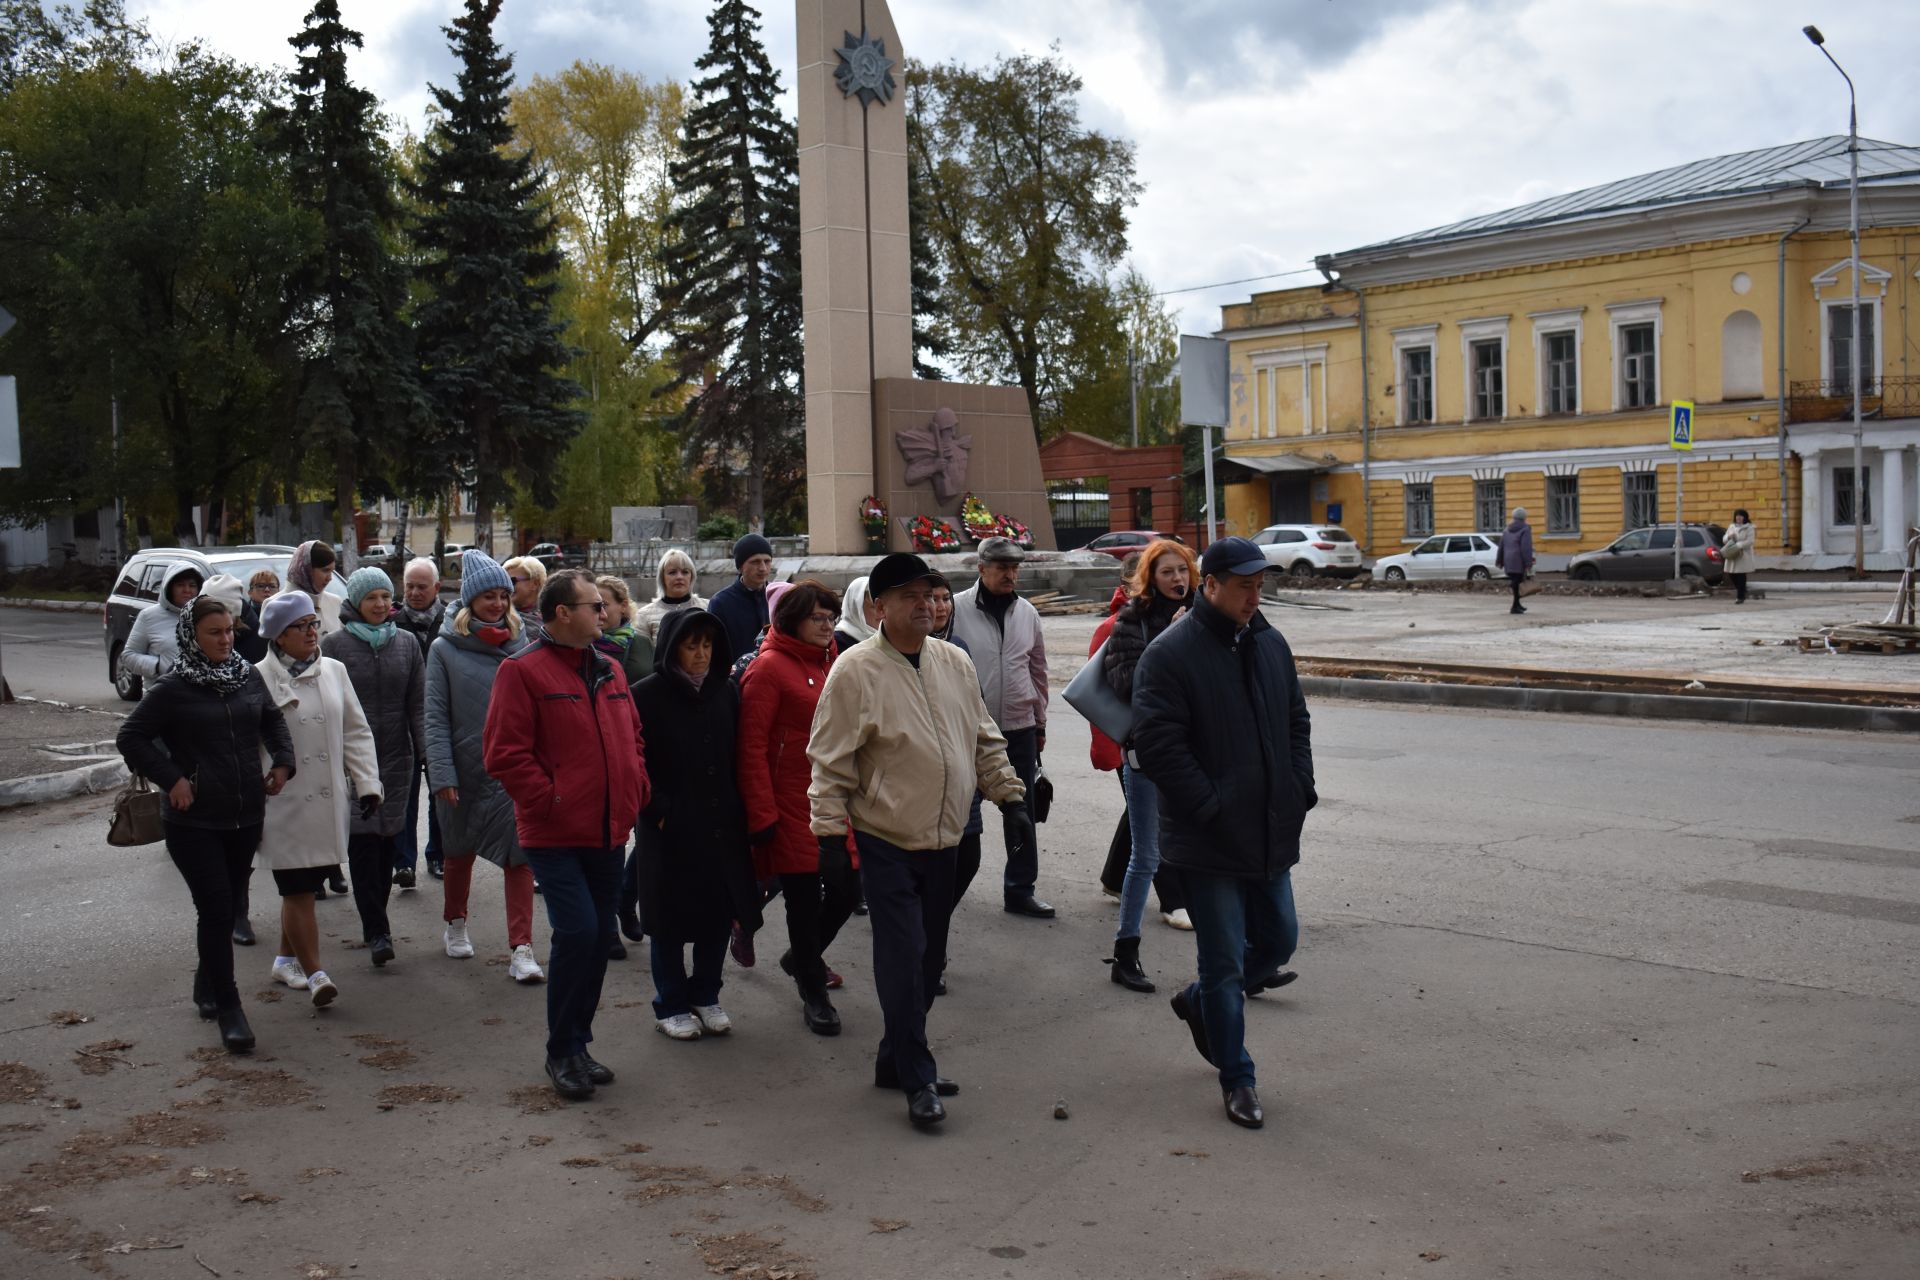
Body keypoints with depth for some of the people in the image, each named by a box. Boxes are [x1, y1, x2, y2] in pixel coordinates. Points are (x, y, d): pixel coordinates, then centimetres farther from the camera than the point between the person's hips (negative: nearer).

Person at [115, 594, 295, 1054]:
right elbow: (130, 737, -5)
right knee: (216, 909, -9)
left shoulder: (248, 676, 4)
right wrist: (171, 779, -12)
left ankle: (207, 984, 35)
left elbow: (273, 720, 20)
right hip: (195, 822, -5)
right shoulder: (172, 688, -8)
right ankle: (228, 1008, -3)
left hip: (246, 816, 5)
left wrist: (282, 761, 6)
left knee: (226, 907, 15)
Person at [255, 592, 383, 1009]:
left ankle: (287, 958, 32)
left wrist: (367, 782, 6)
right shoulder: (259, 678, -7)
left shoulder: (333, 671, 9)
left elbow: (356, 731, 13)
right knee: (298, 889, -5)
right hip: (284, 803, -5)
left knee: (305, 885, 14)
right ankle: (314, 973, 0)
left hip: (328, 800, 5)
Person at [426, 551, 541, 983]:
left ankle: (521, 949, -6)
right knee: (459, 850, 18)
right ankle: (455, 925, 40)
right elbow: (435, 716, -4)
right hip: (465, 769, 0)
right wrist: (441, 772, -11)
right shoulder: (445, 648, -2)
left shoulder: (521, 645, 2)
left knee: (519, 855, -7)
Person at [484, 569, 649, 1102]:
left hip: (608, 832, 7)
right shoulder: (523, 671, -9)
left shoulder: (609, 672, 13)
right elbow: (505, 753, -14)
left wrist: (637, 790, 8)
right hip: (555, 836, -7)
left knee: (599, 936, 11)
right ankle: (563, 1051, 3)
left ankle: (577, 1043, 25)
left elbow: (632, 738, 22)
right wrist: (549, 801, -16)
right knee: (578, 932, -14)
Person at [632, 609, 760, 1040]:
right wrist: (657, 811, -15)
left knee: (720, 913, 9)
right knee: (671, 919, 6)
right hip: (669, 828, -4)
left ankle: (706, 997, 26)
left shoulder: (726, 692, 6)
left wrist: (742, 811, 3)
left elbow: (739, 757, 10)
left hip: (722, 826, 4)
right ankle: (670, 1005, 20)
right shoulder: (647, 696, -7)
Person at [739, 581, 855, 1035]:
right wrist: (762, 815, -16)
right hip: (792, 807, -6)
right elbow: (752, 749, -13)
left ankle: (801, 957, 37)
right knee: (805, 898, 4)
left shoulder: (830, 665, 11)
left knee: (847, 887, 8)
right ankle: (813, 993, 22)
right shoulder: (769, 667, -10)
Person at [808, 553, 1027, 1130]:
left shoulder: (954, 662, 7)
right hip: (884, 843, -6)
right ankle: (917, 1078, 5)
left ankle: (896, 1060, 28)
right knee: (903, 959, -6)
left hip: (942, 839, 6)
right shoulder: (855, 670, -11)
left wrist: (1008, 794, 11)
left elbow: (984, 739, 17)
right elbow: (830, 761, -10)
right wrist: (831, 832, -12)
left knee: (930, 959, 13)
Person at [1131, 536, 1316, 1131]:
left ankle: (1198, 1002, 41)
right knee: (1225, 962, 2)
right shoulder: (1171, 653, -14)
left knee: (1278, 941, 17)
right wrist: (1210, 808, -20)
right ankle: (1237, 1080, 17)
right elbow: (1155, 745, -19)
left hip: (1270, 836, 7)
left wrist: (1300, 790, 4)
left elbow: (1297, 722, 18)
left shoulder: (1270, 644, 8)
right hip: (1209, 840, -7)